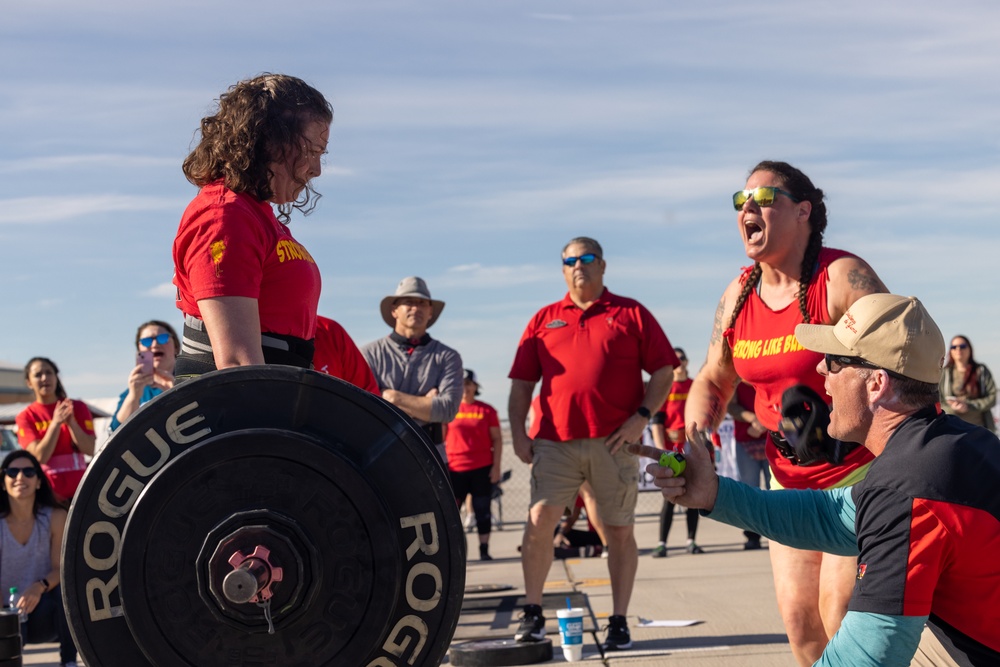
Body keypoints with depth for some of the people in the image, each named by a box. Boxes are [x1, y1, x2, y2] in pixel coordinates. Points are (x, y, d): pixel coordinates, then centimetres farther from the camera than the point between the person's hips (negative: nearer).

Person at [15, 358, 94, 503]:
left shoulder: (78, 408, 6)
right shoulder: (26, 417, 1)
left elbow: (90, 450, -3)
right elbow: (40, 456, -11)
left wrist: (71, 422, -17)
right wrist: (56, 423, -21)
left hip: (79, 488, 2)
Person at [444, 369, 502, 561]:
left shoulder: (486, 410, 4)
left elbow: (497, 439, 5)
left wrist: (496, 466, -2)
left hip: (482, 469, 0)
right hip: (455, 469, 0)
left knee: (482, 511, 3)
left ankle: (484, 551, 6)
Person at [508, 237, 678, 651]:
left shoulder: (630, 314, 9)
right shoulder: (544, 321, 14)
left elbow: (664, 371, 6)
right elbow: (522, 383, 12)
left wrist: (642, 416, -8)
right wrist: (518, 433, 1)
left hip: (615, 441, -1)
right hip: (555, 441, 1)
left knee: (620, 530, 4)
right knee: (538, 520, -10)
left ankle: (619, 621, 13)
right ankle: (532, 614, 1)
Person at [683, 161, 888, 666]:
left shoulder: (842, 277, -16)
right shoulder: (738, 296, 4)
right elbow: (712, 381, 14)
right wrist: (698, 432, -5)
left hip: (859, 472, -6)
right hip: (790, 479, 6)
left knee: (841, 607, -10)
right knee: (797, 612, 7)